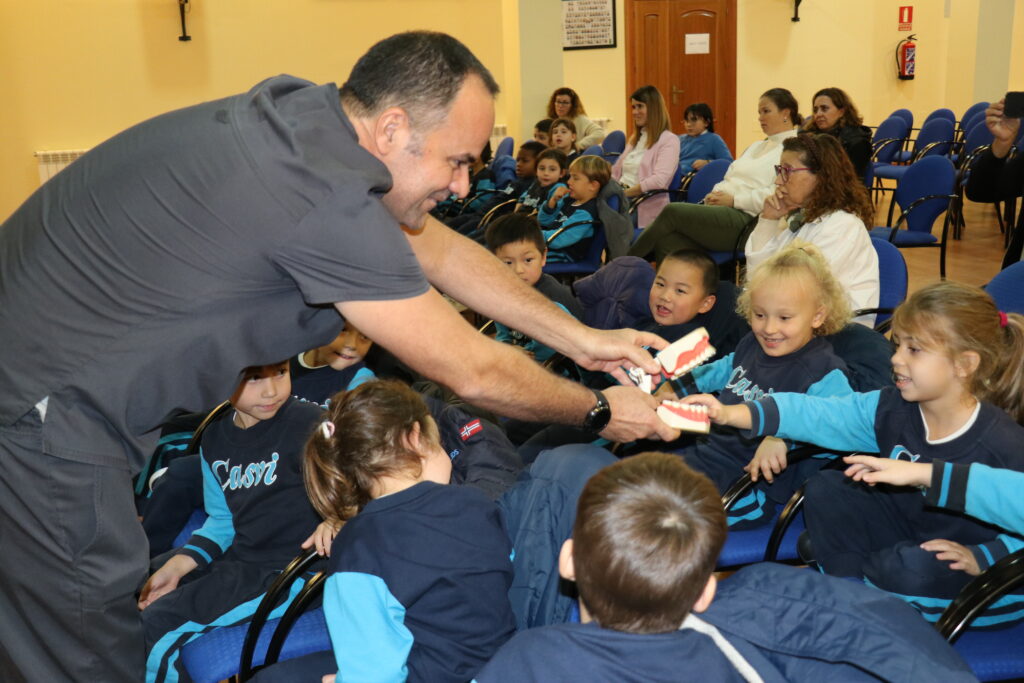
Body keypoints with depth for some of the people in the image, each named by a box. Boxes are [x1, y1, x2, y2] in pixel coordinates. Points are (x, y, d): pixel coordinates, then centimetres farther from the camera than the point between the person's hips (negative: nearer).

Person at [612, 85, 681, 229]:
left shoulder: (669, 140, -1)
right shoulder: (635, 138, 26)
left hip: (646, 206, -7)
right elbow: (616, 172, 24)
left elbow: (659, 180, -15)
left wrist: (624, 193, -18)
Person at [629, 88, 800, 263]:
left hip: (746, 218, -8)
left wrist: (733, 200, -14)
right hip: (721, 210, 8)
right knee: (666, 240, -21)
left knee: (672, 211, -21)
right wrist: (716, 194, 5)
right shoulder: (756, 146, 30)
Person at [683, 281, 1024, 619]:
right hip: (905, 532, 5)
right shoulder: (890, 408, -8)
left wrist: (979, 558, -28)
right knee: (825, 488, -7)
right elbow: (816, 414, -17)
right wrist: (731, 413, -27)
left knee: (914, 570, -36)